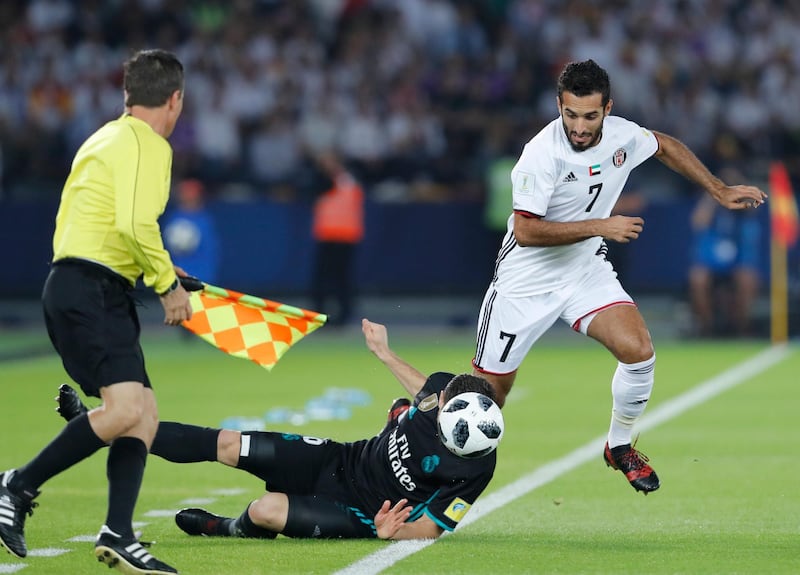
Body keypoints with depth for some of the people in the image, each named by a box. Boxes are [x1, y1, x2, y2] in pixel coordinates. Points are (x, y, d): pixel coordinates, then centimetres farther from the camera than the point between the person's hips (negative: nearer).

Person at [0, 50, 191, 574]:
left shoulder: (108, 138, 22)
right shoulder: (146, 144, -8)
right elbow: (136, 224, -21)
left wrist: (155, 270, 30)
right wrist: (168, 282, -10)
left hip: (99, 294, 11)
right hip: (90, 289, -11)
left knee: (145, 415, 4)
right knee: (125, 407, -22)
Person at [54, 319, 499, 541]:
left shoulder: (475, 469, -29)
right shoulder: (444, 387, -13)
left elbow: (430, 529, -20)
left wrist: (391, 531, -40)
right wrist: (385, 354, 24)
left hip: (360, 515, -6)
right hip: (341, 460, 6)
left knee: (266, 510, -25)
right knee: (224, 443, 2)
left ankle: (230, 530, 16)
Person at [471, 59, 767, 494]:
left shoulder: (623, 136, -9)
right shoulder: (542, 155, -26)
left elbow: (666, 147, 14)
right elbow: (526, 231, -28)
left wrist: (720, 191, 13)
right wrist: (600, 226, -29)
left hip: (587, 272, 5)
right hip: (526, 280, -4)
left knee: (638, 351, -17)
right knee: (488, 394, -3)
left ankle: (619, 447, 7)